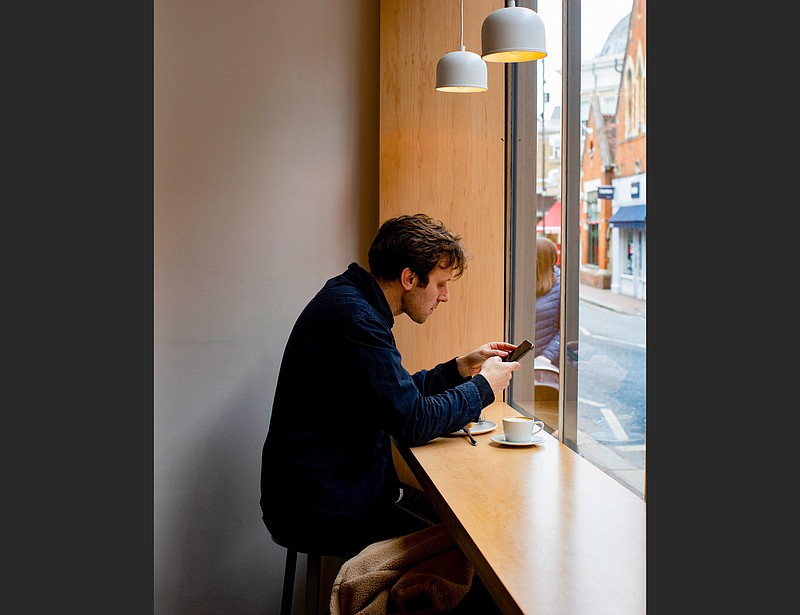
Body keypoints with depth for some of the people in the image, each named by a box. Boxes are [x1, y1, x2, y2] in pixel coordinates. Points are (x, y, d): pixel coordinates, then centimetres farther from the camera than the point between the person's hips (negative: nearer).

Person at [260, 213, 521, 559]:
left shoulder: (351, 299, 10)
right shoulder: (354, 318, -23)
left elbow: (399, 394, 19)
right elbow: (414, 421, -24)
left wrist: (460, 368, 10)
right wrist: (483, 387, -10)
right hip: (323, 513, -10)